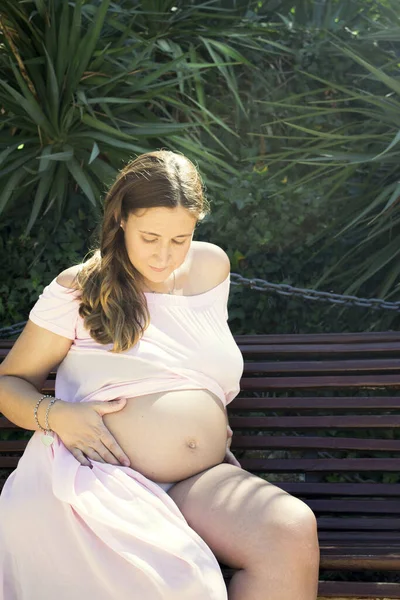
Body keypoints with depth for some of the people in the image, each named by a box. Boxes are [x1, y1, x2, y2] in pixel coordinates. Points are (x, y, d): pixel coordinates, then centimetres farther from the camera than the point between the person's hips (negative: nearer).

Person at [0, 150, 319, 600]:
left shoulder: (212, 266, 17)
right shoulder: (77, 290, 4)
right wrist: (56, 414, -11)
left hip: (200, 480, 6)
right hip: (101, 474, -5)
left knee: (293, 530, -27)